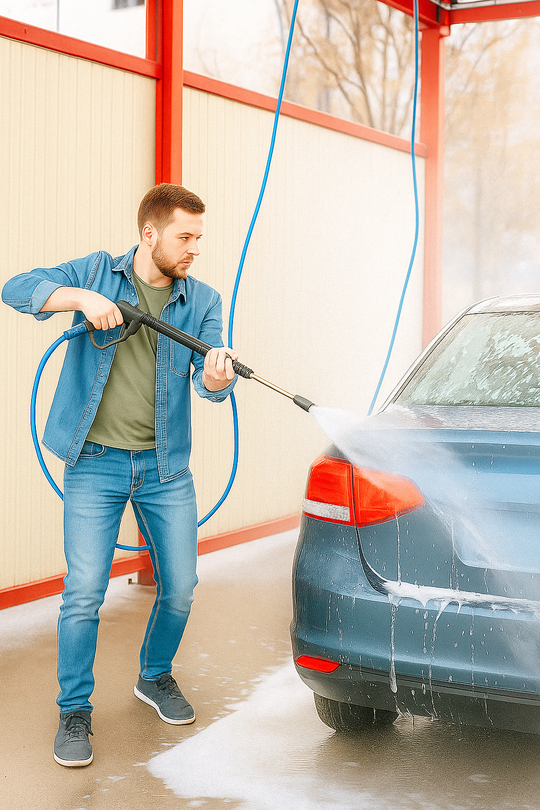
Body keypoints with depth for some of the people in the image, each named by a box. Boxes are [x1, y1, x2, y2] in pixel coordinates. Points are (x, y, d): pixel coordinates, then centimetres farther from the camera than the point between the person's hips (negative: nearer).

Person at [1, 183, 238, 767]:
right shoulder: (98, 273, -1)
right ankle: (75, 710, 12)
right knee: (84, 593, -7)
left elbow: (209, 377, -11)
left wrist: (217, 377, -36)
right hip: (96, 463, -2)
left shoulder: (201, 300, 2)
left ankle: (155, 677, 35)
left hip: (166, 467, 3)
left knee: (179, 587, 7)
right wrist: (82, 297, -25)